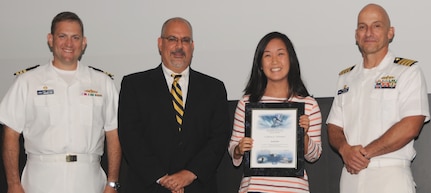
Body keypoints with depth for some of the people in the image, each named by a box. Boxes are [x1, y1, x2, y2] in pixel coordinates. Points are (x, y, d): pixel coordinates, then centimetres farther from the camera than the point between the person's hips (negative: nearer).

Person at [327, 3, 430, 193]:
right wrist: (345, 149, -9)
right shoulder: (346, 78, 14)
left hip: (390, 176, -4)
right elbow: (334, 128, 12)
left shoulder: (408, 71, -1)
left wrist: (365, 153, -13)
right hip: (350, 175, 4)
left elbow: (410, 127, -13)